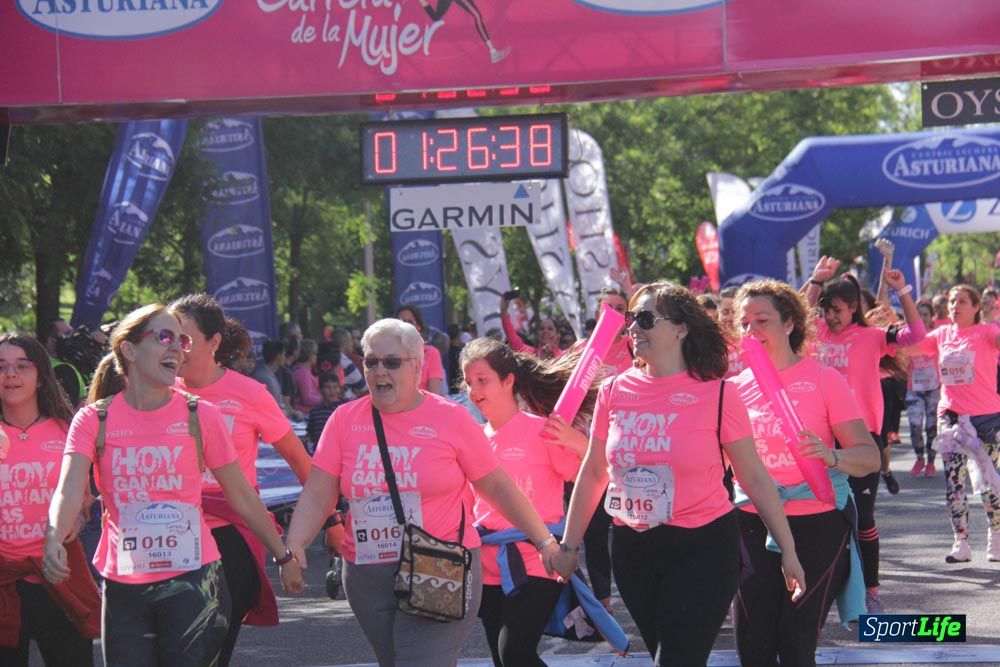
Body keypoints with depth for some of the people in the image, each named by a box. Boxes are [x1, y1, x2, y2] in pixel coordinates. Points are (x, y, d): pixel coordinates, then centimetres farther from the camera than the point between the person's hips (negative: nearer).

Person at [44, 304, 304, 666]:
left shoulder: (200, 416, 0)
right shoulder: (94, 420, -1)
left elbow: (242, 497, 8)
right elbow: (69, 492, -14)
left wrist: (283, 557, 11)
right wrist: (54, 541, -34)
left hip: (192, 581, -1)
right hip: (124, 588, 1)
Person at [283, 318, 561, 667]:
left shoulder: (451, 418, -1)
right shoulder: (345, 420, 5)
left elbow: (497, 487, 5)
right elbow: (317, 496, 2)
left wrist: (544, 540, 6)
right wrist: (294, 546, -14)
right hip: (368, 579, 4)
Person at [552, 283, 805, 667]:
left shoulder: (716, 394, -9)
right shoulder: (613, 392, 2)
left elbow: (755, 479, -6)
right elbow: (593, 474, 11)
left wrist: (788, 551, -6)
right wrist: (569, 545, 11)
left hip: (703, 548, -4)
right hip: (633, 550, 4)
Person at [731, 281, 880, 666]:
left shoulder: (823, 378, -3)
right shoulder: (738, 387, 7)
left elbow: (870, 456, -9)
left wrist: (832, 455, -28)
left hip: (818, 523, -3)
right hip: (754, 524, 3)